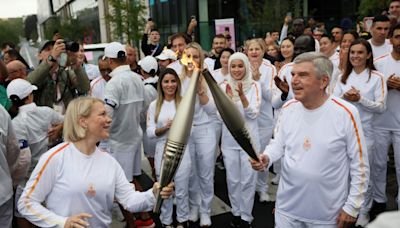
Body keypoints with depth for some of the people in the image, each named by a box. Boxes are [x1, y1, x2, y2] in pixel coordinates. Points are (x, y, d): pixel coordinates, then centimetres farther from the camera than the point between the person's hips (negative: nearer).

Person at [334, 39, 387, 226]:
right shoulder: (343, 76, 7)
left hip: (364, 130, -3)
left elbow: (381, 107, -8)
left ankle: (364, 211, 22)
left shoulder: (377, 77, -5)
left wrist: (360, 99, -20)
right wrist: (344, 97, -14)